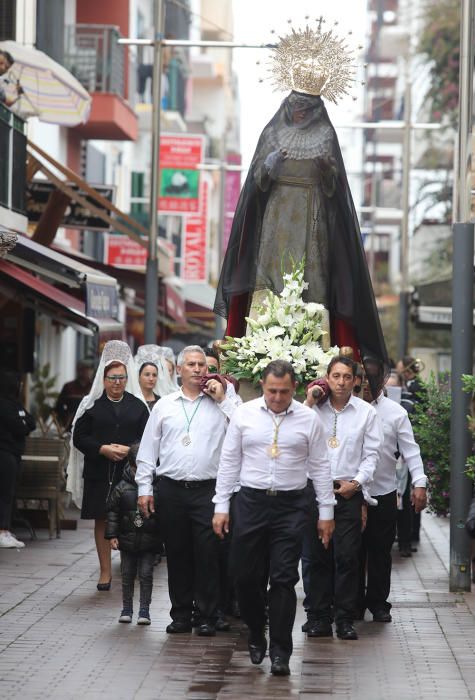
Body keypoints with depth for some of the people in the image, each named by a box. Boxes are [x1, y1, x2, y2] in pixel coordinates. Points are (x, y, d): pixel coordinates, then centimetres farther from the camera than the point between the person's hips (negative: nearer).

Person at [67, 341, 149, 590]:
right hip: (99, 473, 1)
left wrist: (128, 450, -14)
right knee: (101, 520, 4)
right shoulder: (92, 405, 5)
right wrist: (102, 449, -12)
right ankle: (105, 571, 11)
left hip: (130, 474, 0)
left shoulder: (137, 406, 6)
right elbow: (79, 437, 1)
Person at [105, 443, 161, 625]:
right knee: (127, 575, 10)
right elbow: (113, 512, 2)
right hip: (127, 540, 2)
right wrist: (112, 535, -3)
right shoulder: (122, 488, -2)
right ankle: (127, 608, 21)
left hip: (149, 543, -2)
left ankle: (144, 610, 6)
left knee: (146, 575, -1)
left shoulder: (158, 488, -5)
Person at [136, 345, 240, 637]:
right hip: (172, 490, 2)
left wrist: (223, 400, -7)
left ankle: (208, 616, 1)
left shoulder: (221, 405, 7)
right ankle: (181, 615, 14)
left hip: (207, 490, -2)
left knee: (208, 554, -5)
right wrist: (144, 488, 6)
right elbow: (148, 449, 13)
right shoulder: (164, 406, 11)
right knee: (177, 554, 6)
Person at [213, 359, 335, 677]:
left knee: (284, 579, -4)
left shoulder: (309, 419, 1)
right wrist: (221, 506, 4)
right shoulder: (244, 415, 2)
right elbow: (229, 462, 7)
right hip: (251, 501, 1)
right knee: (246, 576, 5)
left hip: (291, 505, -1)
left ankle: (280, 652, 1)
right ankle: (256, 636, 27)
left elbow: (320, 468, 5)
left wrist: (326, 511, 4)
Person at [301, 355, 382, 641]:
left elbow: (372, 454, 6)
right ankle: (318, 616, 10)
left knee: (347, 557, -2)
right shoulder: (314, 408, 6)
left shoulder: (366, 412, 6)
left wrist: (356, 482, -6)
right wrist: (308, 403, -7)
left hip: (349, 491, -1)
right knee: (314, 556, 2)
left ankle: (345, 618, 5)